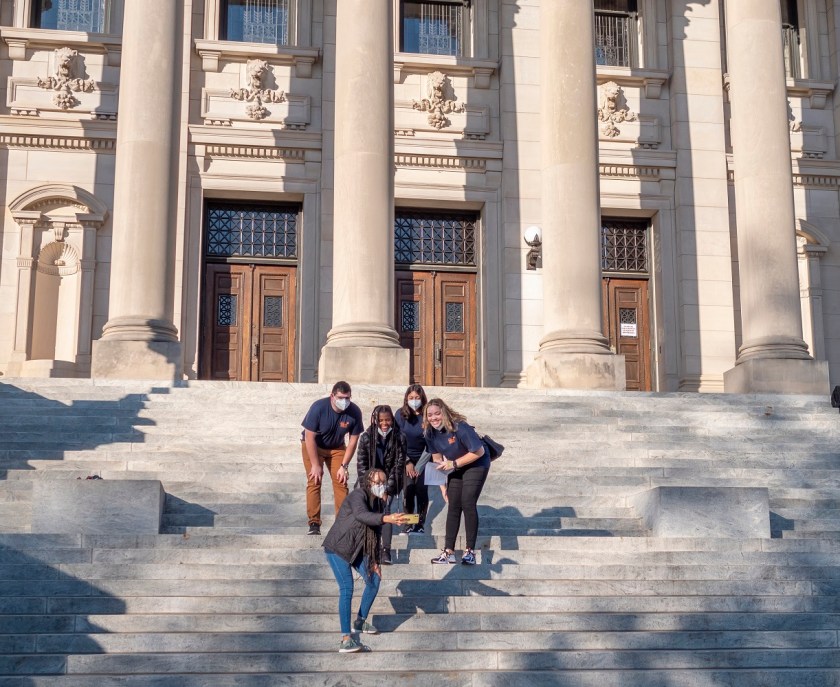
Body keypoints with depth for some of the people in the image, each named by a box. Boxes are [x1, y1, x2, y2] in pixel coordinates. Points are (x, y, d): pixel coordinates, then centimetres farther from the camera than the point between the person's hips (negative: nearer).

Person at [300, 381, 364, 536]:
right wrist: (315, 465, -24)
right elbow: (309, 438, -25)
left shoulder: (354, 412, -22)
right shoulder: (319, 407, -30)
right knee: (314, 482, -12)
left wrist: (344, 466, -14)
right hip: (313, 446, -2)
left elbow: (353, 440, -11)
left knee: (341, 482, -7)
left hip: (337, 447, 3)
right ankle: (314, 523, -11)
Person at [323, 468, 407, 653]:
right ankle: (345, 640, -19)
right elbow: (361, 515, -45)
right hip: (338, 547, -9)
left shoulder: (378, 503, 3)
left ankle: (360, 622, 30)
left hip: (358, 549, 9)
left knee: (374, 580, 8)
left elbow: (375, 534, 10)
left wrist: (375, 561, 5)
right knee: (347, 588, -18)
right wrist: (386, 518, -59)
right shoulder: (358, 495, -22)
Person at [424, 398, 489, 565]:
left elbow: (479, 452, -27)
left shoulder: (459, 427, -30)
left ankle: (470, 551, -11)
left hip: (476, 464, -6)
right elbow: (436, 456, 6)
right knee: (454, 506, 3)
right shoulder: (431, 432, -10)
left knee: (468, 504, -16)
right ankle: (448, 551, 4)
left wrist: (454, 463, -28)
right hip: (455, 468, 6)